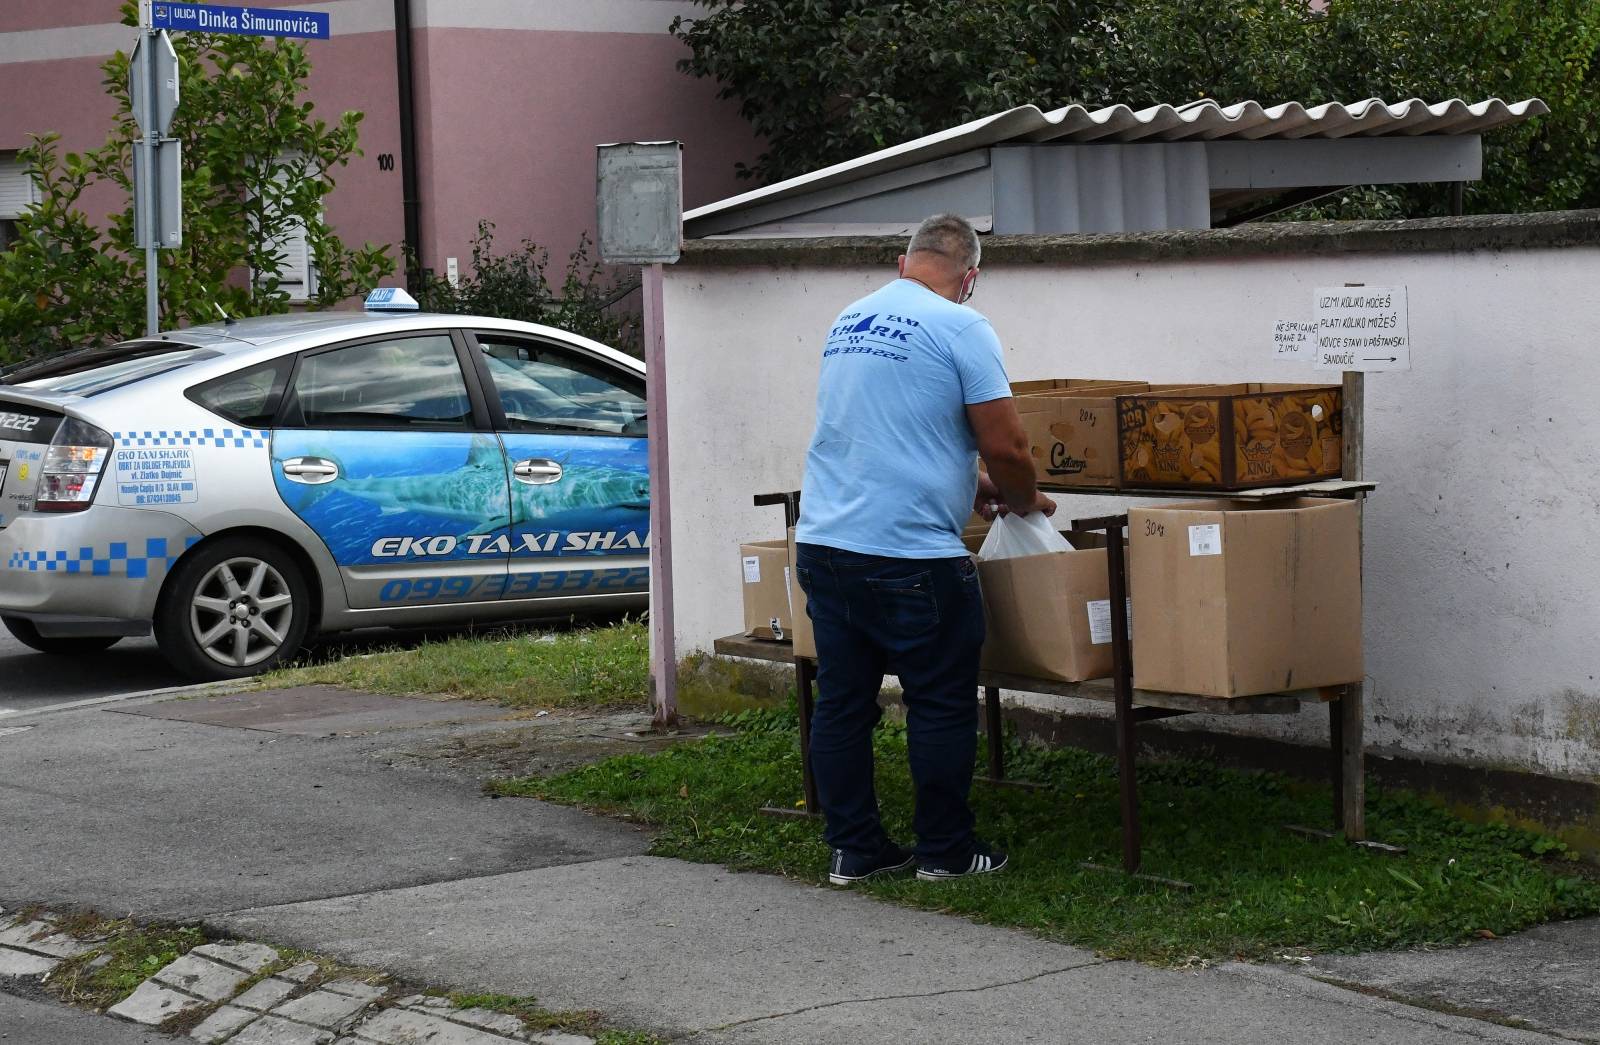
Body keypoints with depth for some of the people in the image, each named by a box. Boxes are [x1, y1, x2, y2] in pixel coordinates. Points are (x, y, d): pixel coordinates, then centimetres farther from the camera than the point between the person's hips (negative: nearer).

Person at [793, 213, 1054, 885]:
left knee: (841, 703, 10)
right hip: (910, 554, -7)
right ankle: (945, 850, 11)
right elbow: (1005, 446, -10)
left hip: (822, 543, 7)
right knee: (942, 705, 5)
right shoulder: (959, 328, -7)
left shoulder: (847, 323, 16)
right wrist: (1026, 500, 11)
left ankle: (853, 848, 16)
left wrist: (969, 482, 32)